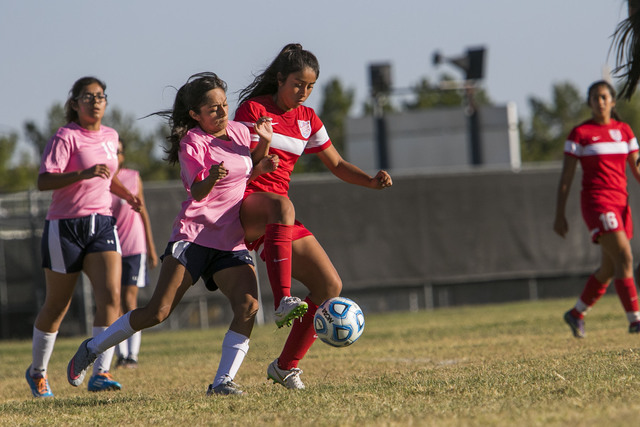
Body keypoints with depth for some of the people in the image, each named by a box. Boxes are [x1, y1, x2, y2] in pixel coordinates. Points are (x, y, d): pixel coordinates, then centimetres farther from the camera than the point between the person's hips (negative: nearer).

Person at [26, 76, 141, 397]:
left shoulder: (110, 137, 11)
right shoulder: (65, 137, -10)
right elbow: (44, 181, -23)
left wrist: (125, 193, 14)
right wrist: (84, 174, -35)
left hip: (102, 224, 5)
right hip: (65, 226, -5)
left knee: (111, 296, -16)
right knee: (57, 305, 7)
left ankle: (100, 374, -21)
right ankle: (37, 371, 28)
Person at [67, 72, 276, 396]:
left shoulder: (239, 131, 12)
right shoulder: (192, 142, -7)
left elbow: (250, 172, 27)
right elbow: (198, 192, -18)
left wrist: (264, 144, 7)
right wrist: (211, 178, -42)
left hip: (233, 241, 5)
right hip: (194, 234, -5)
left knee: (248, 305, -19)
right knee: (157, 311, -12)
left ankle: (222, 381, -15)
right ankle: (92, 349, 6)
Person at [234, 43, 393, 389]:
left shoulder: (307, 119, 15)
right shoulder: (253, 109, -2)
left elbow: (336, 164, 19)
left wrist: (371, 181, 1)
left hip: (279, 212, 7)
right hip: (245, 205, -7)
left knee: (330, 286, -6)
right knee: (282, 206, -43)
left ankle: (286, 366, 6)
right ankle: (283, 302, -53)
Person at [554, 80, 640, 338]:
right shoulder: (580, 133, -2)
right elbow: (566, 176, -1)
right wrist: (559, 215, -4)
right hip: (596, 200, -6)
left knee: (610, 269, 10)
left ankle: (576, 314, 28)